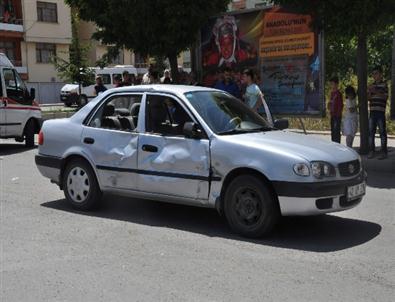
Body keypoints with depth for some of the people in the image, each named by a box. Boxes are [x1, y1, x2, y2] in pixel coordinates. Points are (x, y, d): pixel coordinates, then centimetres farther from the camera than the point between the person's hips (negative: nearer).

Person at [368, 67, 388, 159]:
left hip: (380, 112, -5)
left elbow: (385, 97, -9)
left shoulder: (384, 85, -1)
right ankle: (371, 151, 15)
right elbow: (368, 98, 13)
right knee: (371, 132, 7)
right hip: (372, 111, 5)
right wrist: (370, 92, -6)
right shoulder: (371, 85, 15)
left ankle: (384, 152, 1)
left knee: (382, 132, -3)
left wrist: (376, 92, -18)